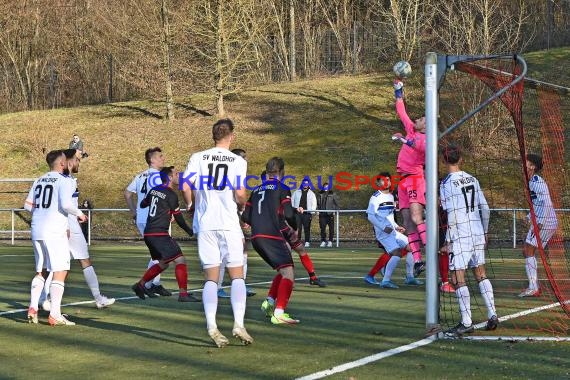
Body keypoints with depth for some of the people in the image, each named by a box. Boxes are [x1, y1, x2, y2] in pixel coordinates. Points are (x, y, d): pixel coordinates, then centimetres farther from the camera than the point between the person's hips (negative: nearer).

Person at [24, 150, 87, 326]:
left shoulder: (39, 180, 13)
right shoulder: (63, 181, -7)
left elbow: (28, 205, 13)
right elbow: (66, 204, -20)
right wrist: (79, 214, -2)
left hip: (37, 231, 7)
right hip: (55, 232, -7)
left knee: (40, 271, 19)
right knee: (60, 271, -4)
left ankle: (33, 308, 12)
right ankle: (55, 314, -9)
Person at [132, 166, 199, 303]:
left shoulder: (154, 190, 11)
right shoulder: (171, 195, -12)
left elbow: (142, 204, 26)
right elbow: (178, 218, -5)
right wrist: (190, 232, 9)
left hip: (148, 234, 9)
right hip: (160, 234, -9)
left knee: (163, 263, 21)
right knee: (180, 260, -9)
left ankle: (140, 285, 24)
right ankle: (183, 294, -15)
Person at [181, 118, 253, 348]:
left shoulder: (198, 158, 4)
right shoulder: (238, 161, -1)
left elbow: (185, 186, -4)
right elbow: (240, 194, -9)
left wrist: (191, 206, 14)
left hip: (205, 224, 2)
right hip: (229, 224, -2)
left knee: (211, 277, 5)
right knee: (237, 275, 5)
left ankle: (211, 326, -8)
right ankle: (238, 324, -8)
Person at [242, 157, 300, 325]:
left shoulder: (257, 190, 19)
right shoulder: (281, 188, 0)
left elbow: (245, 216, 19)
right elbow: (288, 214, -9)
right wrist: (295, 228, 11)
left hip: (256, 238, 8)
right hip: (272, 236, -8)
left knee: (283, 271, 22)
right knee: (288, 272, -12)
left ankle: (269, 301, 16)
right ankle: (279, 313, -24)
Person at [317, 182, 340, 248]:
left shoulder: (333, 194, 3)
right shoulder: (321, 194, 12)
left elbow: (336, 203, 4)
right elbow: (318, 203, 18)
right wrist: (319, 210, 5)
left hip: (330, 213, -2)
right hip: (322, 214, 2)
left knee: (331, 228, 1)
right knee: (322, 228, -1)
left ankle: (330, 241, 8)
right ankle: (323, 241, 5)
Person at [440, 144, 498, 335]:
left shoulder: (446, 183, -9)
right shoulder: (472, 179, 9)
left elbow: (452, 215, -15)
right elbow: (485, 209, 11)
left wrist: (449, 241, -9)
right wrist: (484, 232, 22)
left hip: (460, 235, -7)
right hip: (478, 233, 7)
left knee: (458, 278, -4)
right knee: (480, 274, 17)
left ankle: (466, 323, -7)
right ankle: (492, 315, 14)